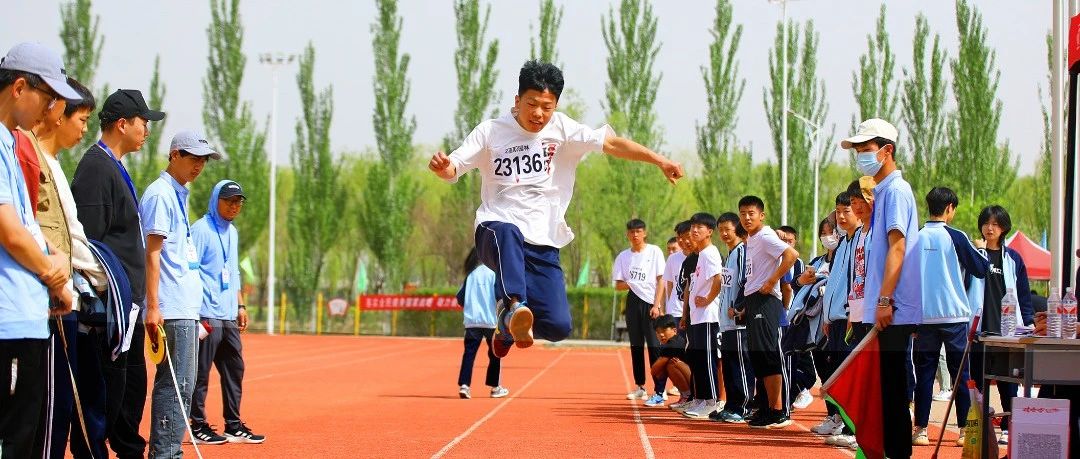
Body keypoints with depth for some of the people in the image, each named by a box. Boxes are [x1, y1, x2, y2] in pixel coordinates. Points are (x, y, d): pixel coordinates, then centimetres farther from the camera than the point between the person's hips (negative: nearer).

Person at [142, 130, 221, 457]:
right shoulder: (160, 194, -9)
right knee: (177, 384, -11)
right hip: (172, 311, -10)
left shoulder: (179, 195, 20)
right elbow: (152, 253, -15)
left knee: (182, 384, 11)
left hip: (187, 309, 10)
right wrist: (152, 307, -20)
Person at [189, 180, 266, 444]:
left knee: (234, 370, 9)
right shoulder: (201, 229, -7)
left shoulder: (232, 232, 18)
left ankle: (234, 426, 16)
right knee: (201, 372, -4)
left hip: (228, 318, 8)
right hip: (206, 316, -8)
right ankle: (198, 426, 1)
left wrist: (240, 306, 21)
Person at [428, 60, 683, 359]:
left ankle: (509, 326, 21)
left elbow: (611, 143, -4)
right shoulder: (490, 132, 2)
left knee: (558, 326, -11)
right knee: (509, 234, -41)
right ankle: (515, 306, -54)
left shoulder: (563, 130, 4)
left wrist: (659, 161, -14)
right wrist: (442, 167, -27)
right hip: (495, 231, -2)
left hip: (543, 245, 2)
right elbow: (453, 169, -3)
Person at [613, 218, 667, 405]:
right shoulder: (623, 256, 10)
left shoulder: (654, 252, -1)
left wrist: (656, 305, -11)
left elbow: (660, 280, -3)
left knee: (654, 346, -11)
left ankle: (659, 392, -13)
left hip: (650, 302, -5)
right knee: (636, 346, 11)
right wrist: (627, 285, -11)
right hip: (633, 302, 5)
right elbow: (618, 284, 13)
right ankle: (640, 387, 22)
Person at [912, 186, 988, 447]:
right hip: (954, 316, -3)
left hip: (924, 316, 3)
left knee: (924, 373, 5)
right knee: (961, 373, 3)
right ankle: (965, 429, 3)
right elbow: (981, 269, -1)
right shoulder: (955, 237, -7)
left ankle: (921, 430, 2)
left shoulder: (915, 238, 3)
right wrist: (981, 251, 20)